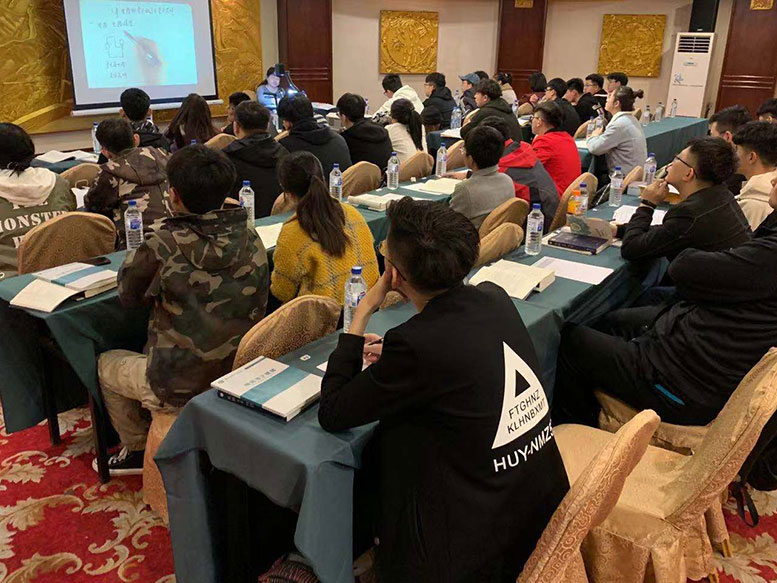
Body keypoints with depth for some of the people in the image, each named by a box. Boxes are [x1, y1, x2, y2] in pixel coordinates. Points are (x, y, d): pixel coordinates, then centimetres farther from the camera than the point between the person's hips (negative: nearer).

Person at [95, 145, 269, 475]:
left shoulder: (163, 246, -22)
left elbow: (128, 295, -3)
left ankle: (136, 450, 39)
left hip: (180, 390, -5)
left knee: (106, 363, 26)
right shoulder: (251, 241, -9)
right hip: (242, 379, 5)